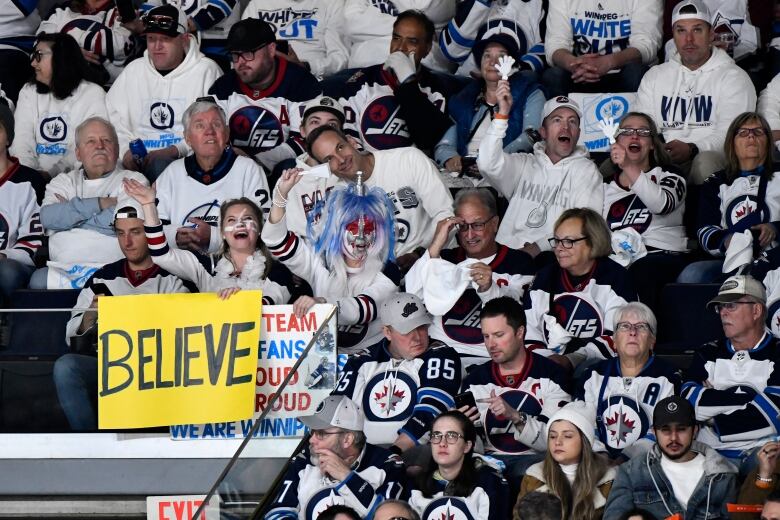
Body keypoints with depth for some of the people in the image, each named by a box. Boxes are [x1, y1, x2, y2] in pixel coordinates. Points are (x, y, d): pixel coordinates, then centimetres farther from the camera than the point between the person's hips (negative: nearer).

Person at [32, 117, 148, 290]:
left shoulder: (133, 181, 11)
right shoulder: (63, 182, 21)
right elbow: (48, 217, -1)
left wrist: (70, 212, 2)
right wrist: (99, 203, -5)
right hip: (61, 270, 3)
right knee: (38, 280, -29)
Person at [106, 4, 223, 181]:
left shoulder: (206, 71, 4)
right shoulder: (133, 71, 20)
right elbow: (113, 119, 14)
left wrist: (175, 151, -16)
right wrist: (126, 152, -6)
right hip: (139, 160, 3)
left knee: (160, 165, -38)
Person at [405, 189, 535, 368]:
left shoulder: (519, 263, 11)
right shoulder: (447, 259, 18)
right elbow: (411, 296, 1)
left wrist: (488, 289, -22)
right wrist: (435, 247, -6)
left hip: (486, 358, -2)